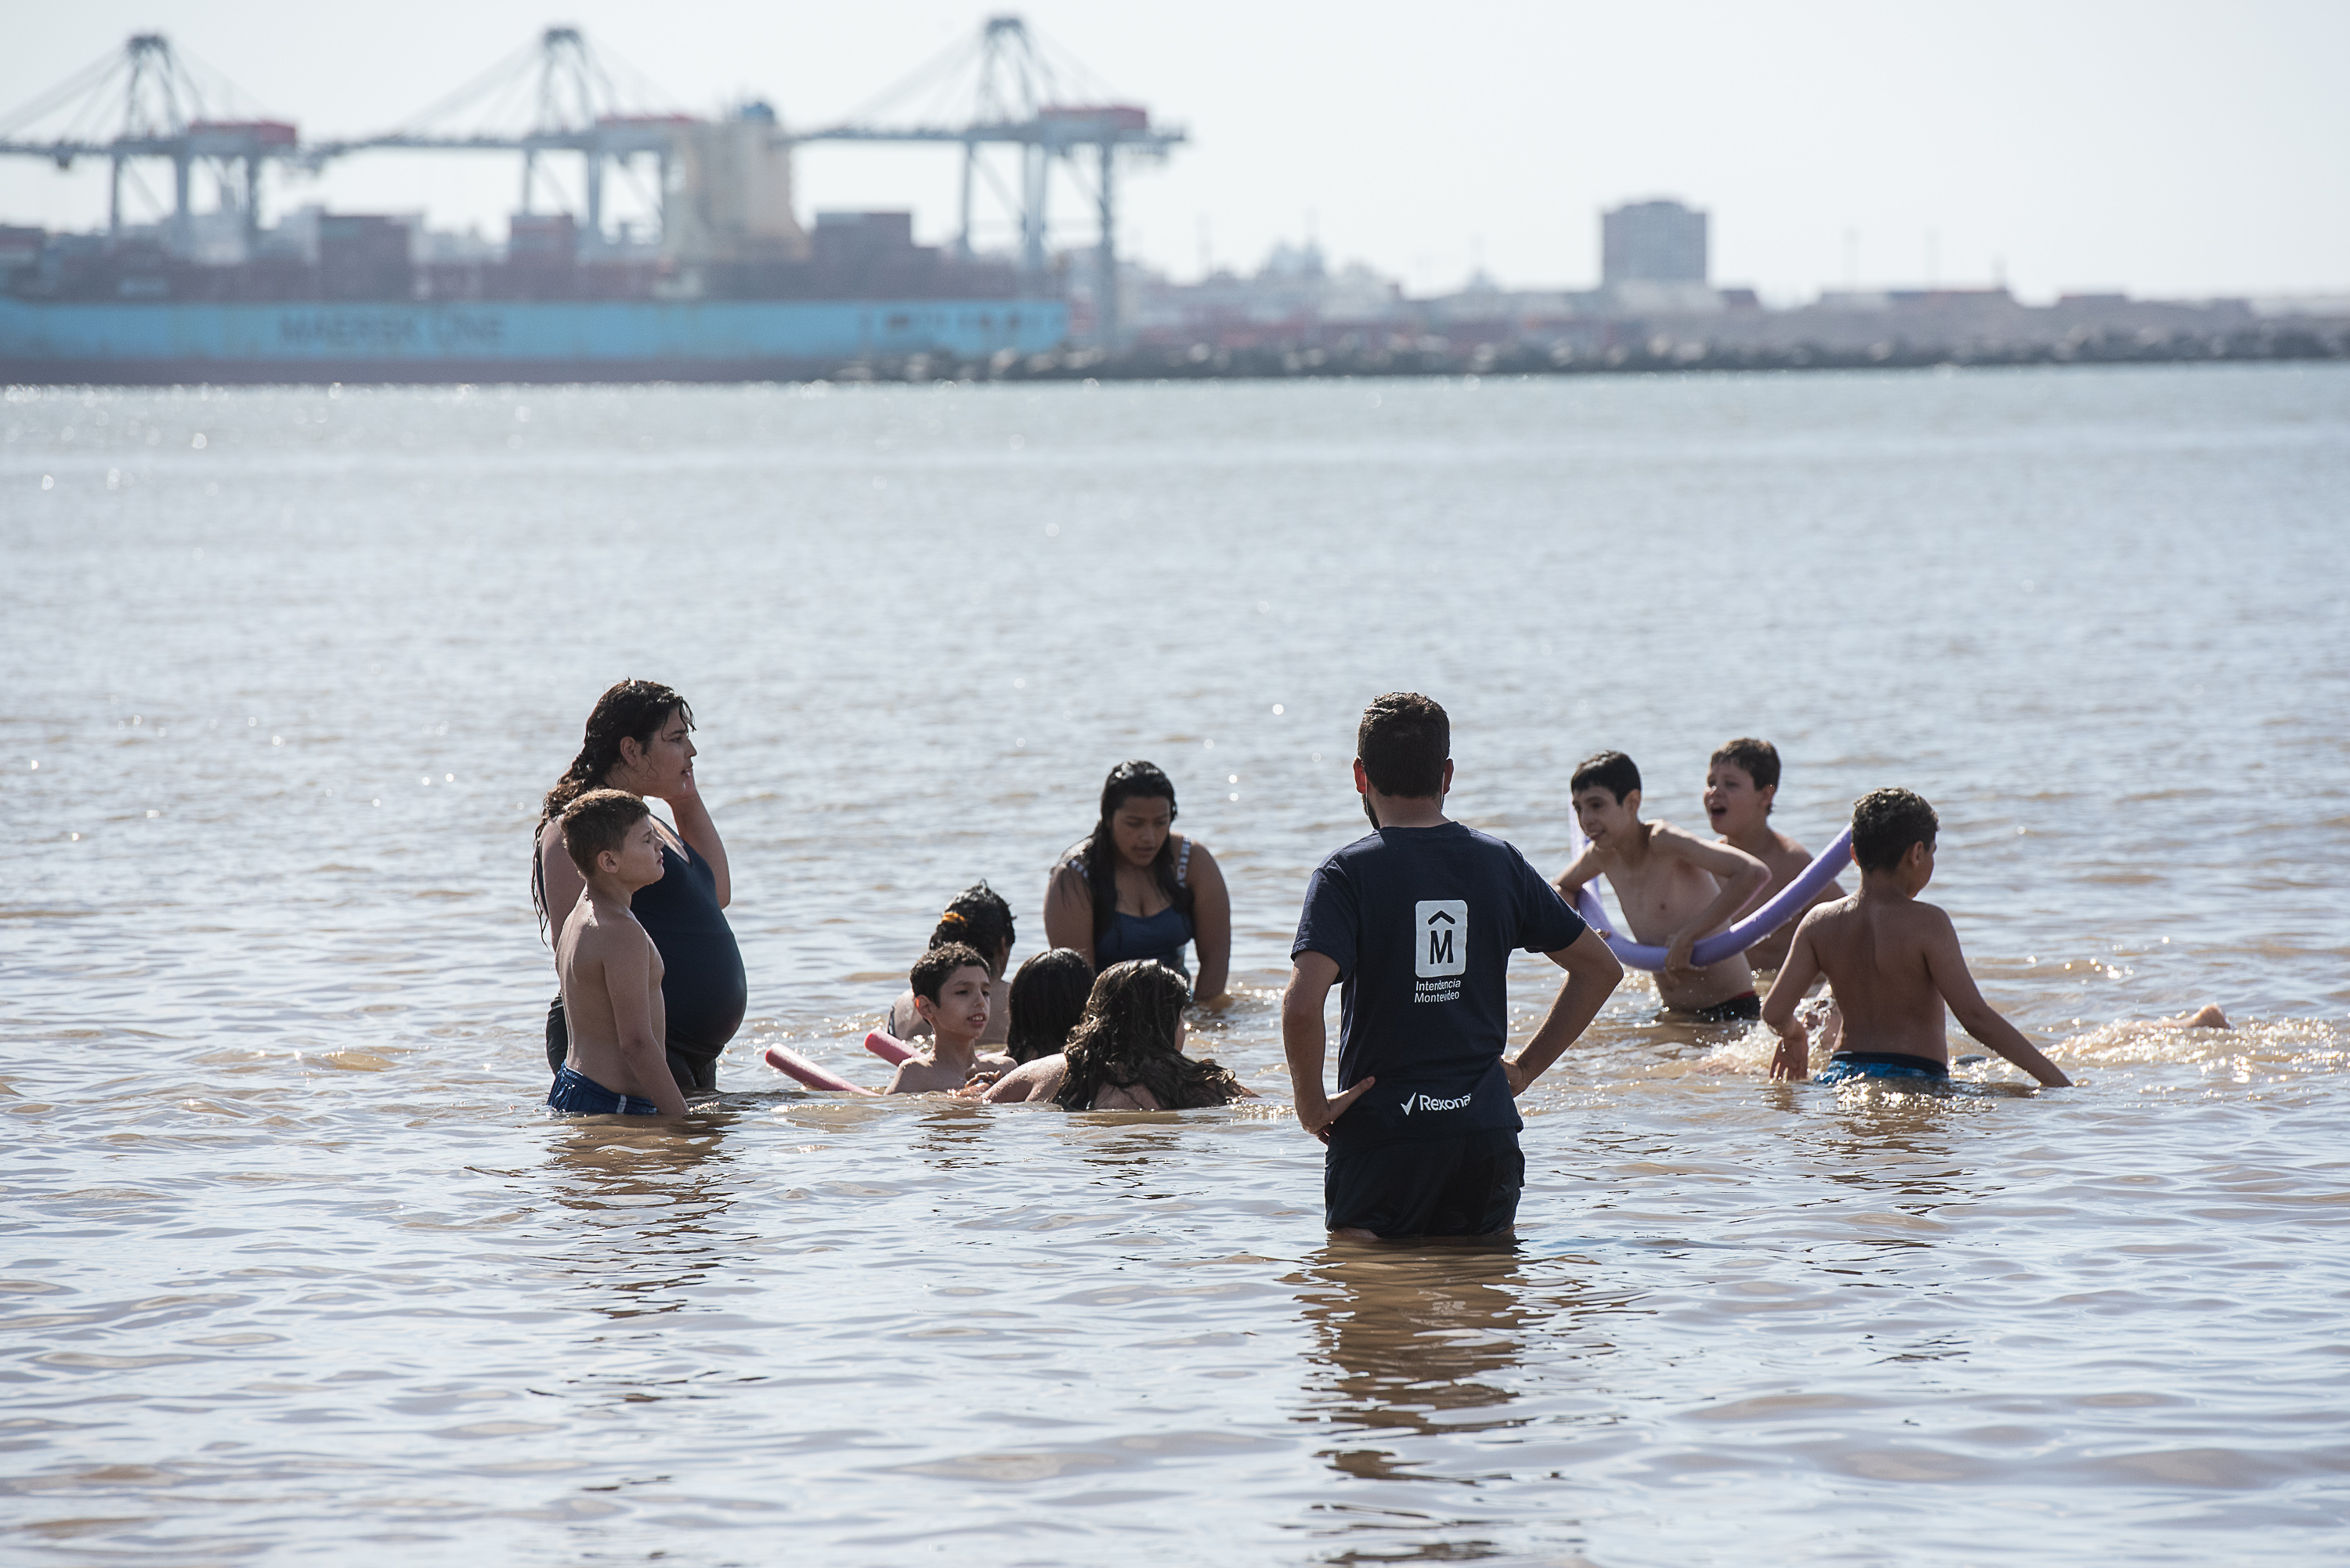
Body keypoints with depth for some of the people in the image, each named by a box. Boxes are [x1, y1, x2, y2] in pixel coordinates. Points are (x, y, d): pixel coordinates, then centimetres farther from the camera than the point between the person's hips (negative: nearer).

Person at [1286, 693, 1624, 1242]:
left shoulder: (1348, 874, -7)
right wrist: (1526, 1068, 16)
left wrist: (1312, 1104, -6)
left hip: (1381, 1130, -3)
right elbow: (1601, 967, 14)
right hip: (1487, 1128, 3)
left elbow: (1302, 1004, -21)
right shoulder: (1499, 863, 6)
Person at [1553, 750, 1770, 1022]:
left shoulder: (1663, 842, -19)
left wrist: (1688, 934, -29)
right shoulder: (1601, 855, 3)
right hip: (1673, 1013, 8)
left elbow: (1754, 873, -31)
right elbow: (1560, 888, 26)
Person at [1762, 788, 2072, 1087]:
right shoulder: (1927, 924, -6)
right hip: (1913, 1077, -5)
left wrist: (1793, 1034, 30)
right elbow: (1976, 1017, -11)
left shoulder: (1820, 923, 8)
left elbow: (1774, 1012, 5)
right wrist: (2052, 1078, -7)